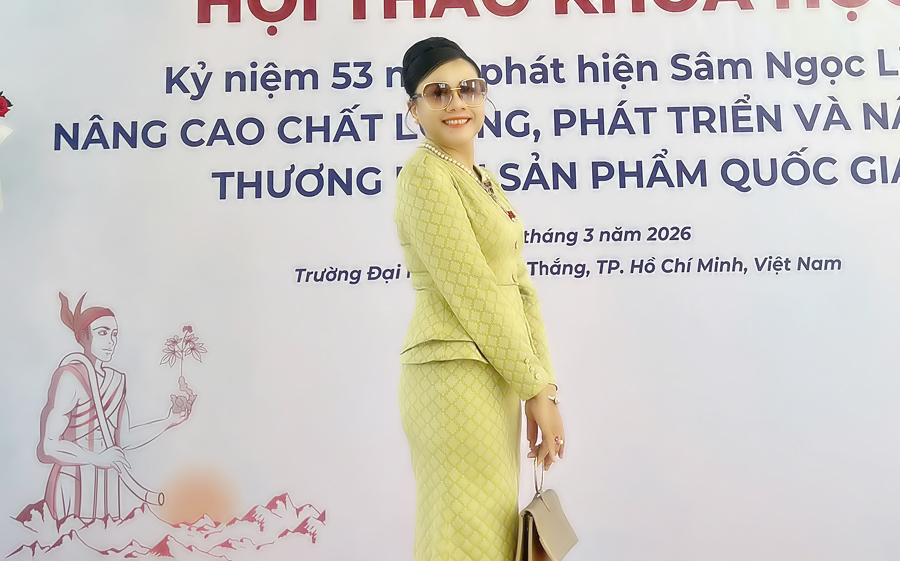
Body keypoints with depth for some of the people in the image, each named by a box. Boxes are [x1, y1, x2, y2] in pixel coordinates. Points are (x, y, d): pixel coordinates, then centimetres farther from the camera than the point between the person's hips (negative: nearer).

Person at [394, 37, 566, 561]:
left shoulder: (487, 181, 17)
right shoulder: (424, 173, -10)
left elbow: (521, 288, 13)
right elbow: (471, 291, -16)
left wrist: (542, 386, 6)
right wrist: (538, 388, -12)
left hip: (497, 375, 9)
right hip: (456, 373, -9)